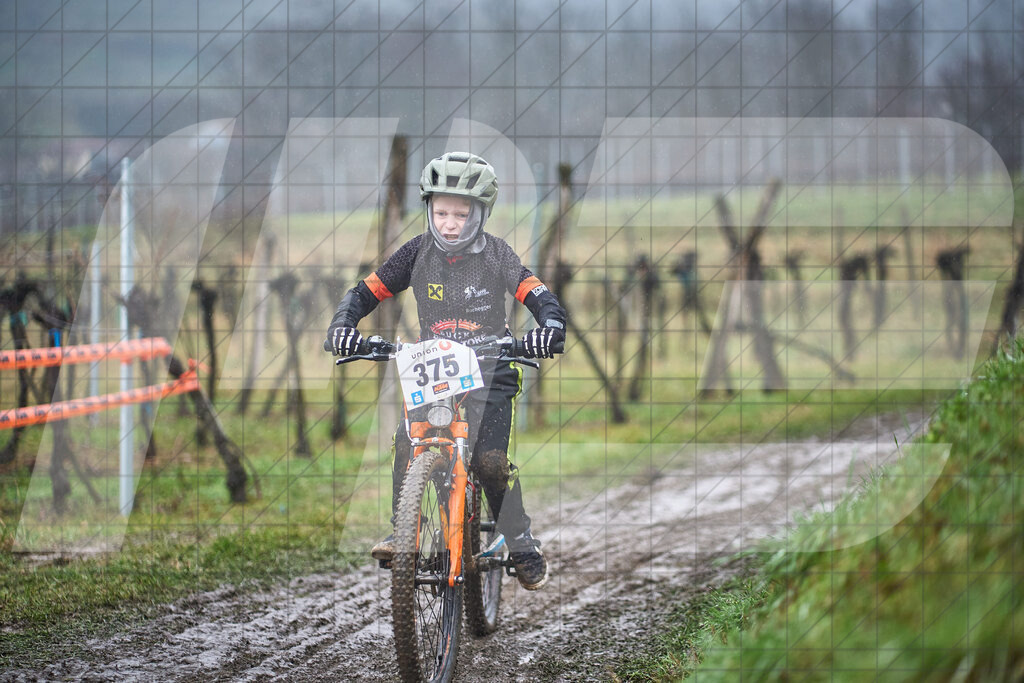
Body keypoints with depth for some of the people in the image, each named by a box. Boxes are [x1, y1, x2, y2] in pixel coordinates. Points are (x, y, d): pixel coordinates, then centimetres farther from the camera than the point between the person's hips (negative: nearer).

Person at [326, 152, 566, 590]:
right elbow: (366, 292, 1)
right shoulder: (419, 252, 0)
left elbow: (540, 298, -13)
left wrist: (550, 326, -35)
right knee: (407, 442, -23)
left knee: (489, 459, -19)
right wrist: (343, 323, -18)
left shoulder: (495, 254, -5)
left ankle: (522, 546, -2)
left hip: (489, 372, -2)